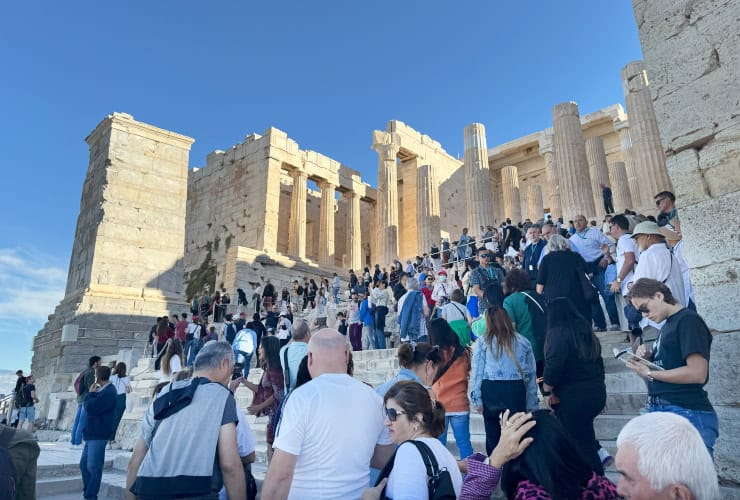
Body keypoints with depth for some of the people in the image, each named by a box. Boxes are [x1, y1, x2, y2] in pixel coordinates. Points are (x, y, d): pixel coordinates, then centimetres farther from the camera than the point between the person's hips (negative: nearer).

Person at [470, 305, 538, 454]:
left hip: (490, 390, -1)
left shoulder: (482, 342, 1)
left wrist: (477, 398, 2)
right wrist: (532, 403, 14)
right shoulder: (523, 342, 8)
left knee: (492, 431, 16)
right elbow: (531, 375, 9)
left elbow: (477, 371, -2)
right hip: (516, 390, 1)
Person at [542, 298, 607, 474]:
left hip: (574, 397, -8)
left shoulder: (559, 335, -14)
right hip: (597, 392, 8)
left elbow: (553, 367, -22)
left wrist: (548, 390, -6)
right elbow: (598, 363, 15)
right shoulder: (587, 332, 9)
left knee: (579, 442, 4)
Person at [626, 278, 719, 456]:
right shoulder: (668, 325, 17)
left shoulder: (689, 320, -9)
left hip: (687, 414, -8)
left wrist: (649, 373, -11)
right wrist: (649, 356, 3)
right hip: (660, 411, 8)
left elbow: (697, 373, -19)